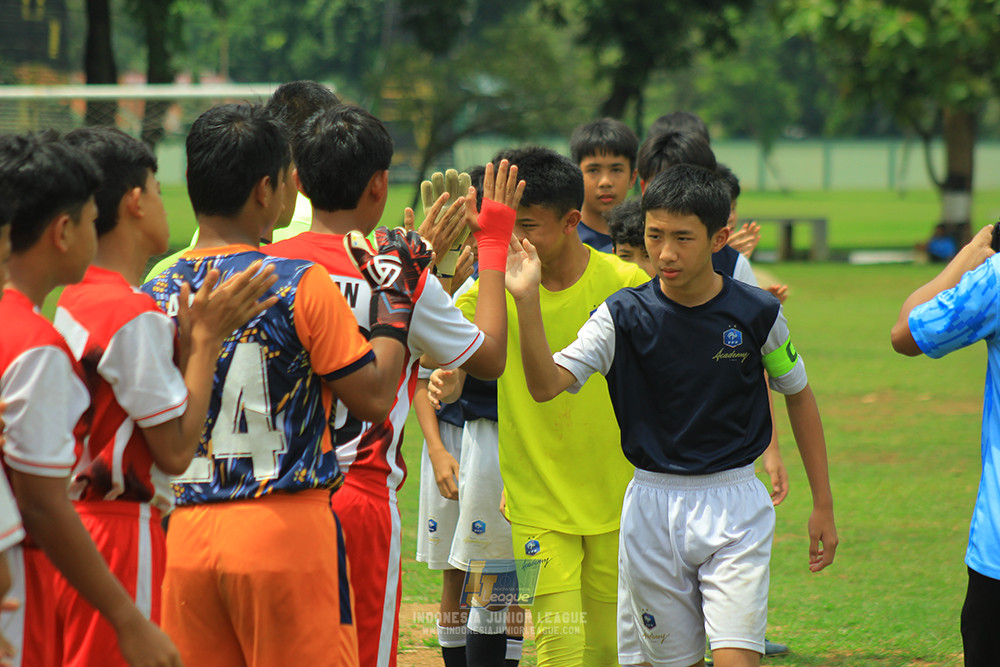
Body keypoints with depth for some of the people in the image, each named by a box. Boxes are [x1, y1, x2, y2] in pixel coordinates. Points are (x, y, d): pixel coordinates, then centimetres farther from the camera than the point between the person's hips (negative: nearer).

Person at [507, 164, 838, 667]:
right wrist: (526, 301, -32)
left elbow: (798, 396, 10)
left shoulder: (756, 314, -5)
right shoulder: (623, 317, -5)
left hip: (735, 508, -1)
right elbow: (545, 384, -16)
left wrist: (823, 504, 11)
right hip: (653, 507, 2)